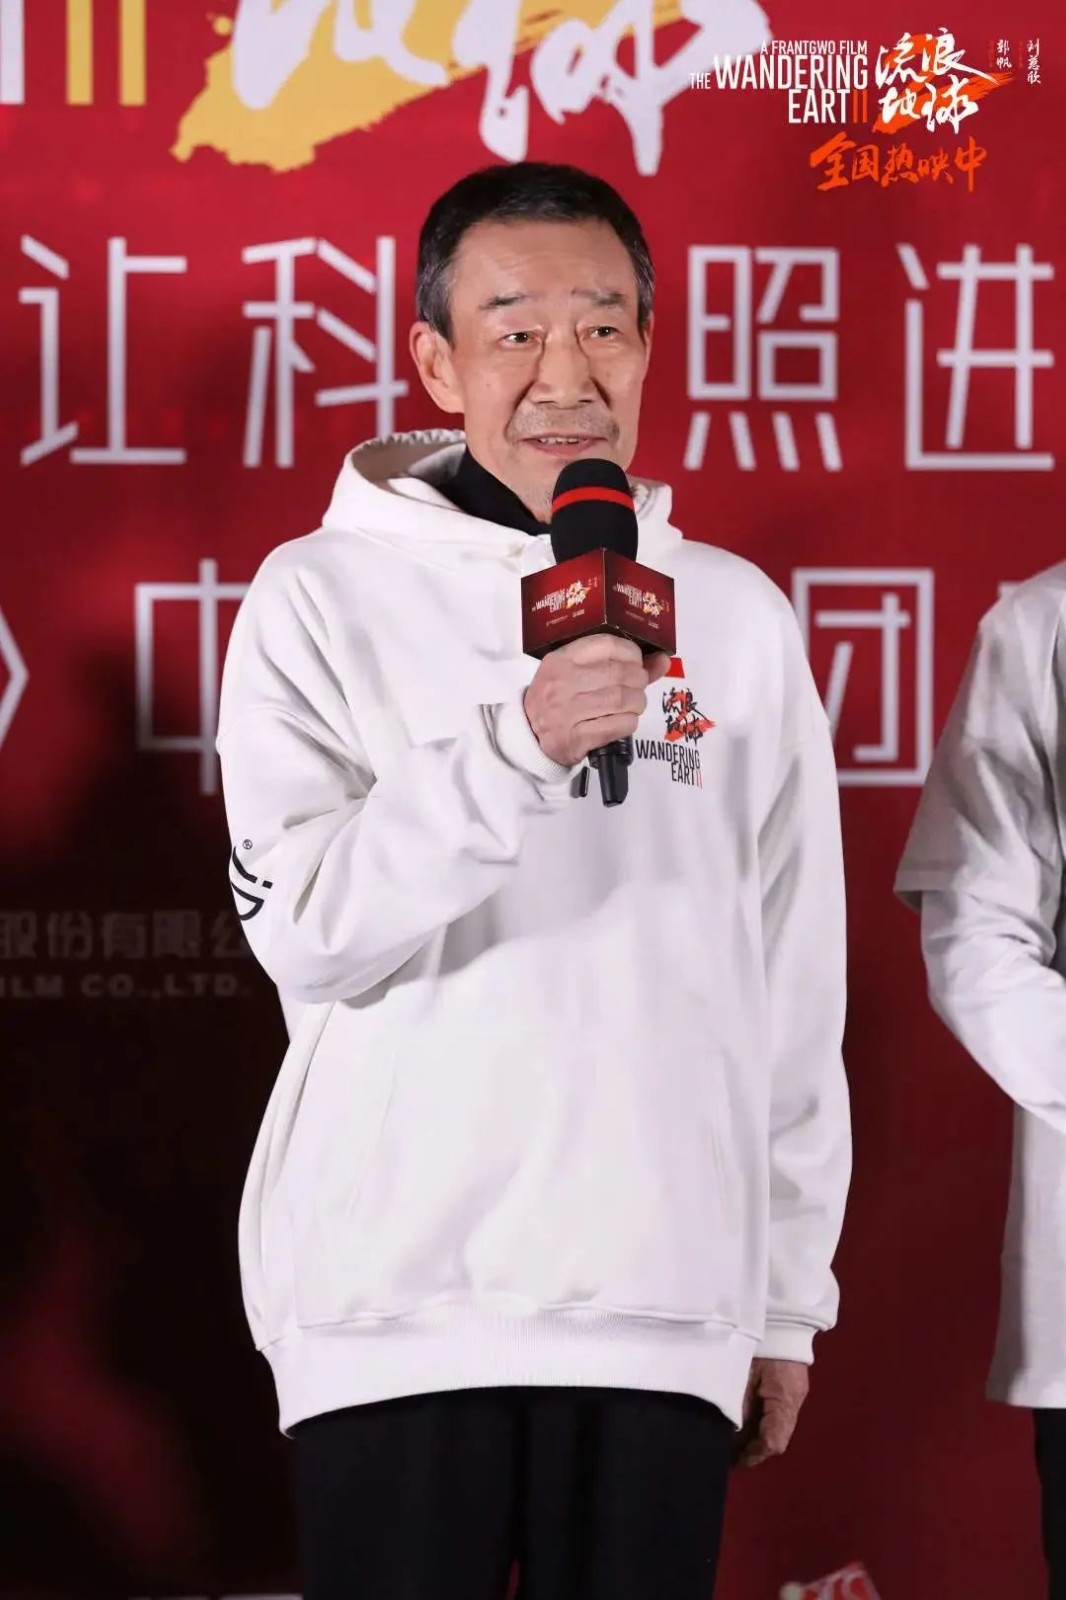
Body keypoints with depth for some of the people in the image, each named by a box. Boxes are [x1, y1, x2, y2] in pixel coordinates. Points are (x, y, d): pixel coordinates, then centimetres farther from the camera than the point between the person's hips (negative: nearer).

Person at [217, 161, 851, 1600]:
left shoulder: (738, 617, 9)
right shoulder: (324, 598, 1)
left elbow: (796, 987, 12)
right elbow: (304, 926, -11)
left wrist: (791, 1295, 12)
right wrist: (515, 747, -23)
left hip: (664, 1304, 2)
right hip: (395, 1311, -2)